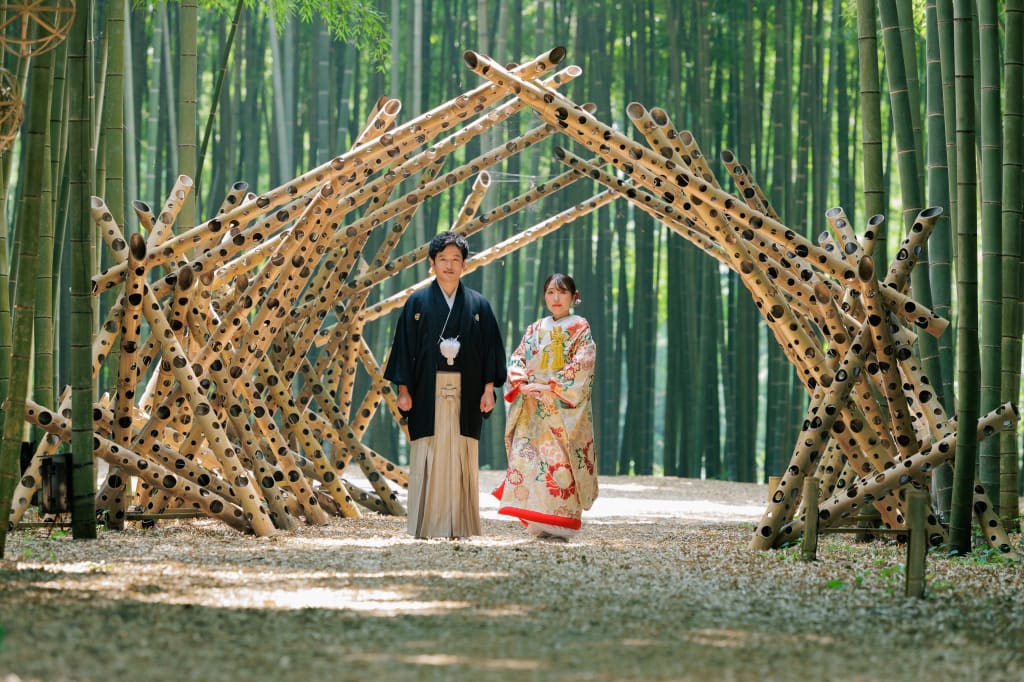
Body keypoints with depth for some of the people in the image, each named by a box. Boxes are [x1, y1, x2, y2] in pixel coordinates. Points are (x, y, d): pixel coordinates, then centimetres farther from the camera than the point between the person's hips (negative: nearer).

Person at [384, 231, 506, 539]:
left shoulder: (478, 305, 9)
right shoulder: (418, 303, 6)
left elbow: (491, 348, 8)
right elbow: (405, 347, 4)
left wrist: (489, 388, -1)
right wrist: (403, 389, -4)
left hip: (465, 395, 1)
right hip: (428, 394, -1)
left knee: (461, 460, 0)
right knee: (427, 460, -4)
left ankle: (460, 525, 3)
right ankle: (427, 525, -1)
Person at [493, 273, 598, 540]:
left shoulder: (580, 329, 4)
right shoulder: (535, 329, 18)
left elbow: (581, 365, -8)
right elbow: (516, 359, 12)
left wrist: (550, 387, -15)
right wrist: (521, 384, -9)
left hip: (563, 407, -4)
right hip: (532, 408, 5)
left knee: (559, 460, -10)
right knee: (526, 456, -6)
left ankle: (559, 525, -8)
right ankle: (538, 524, -3)